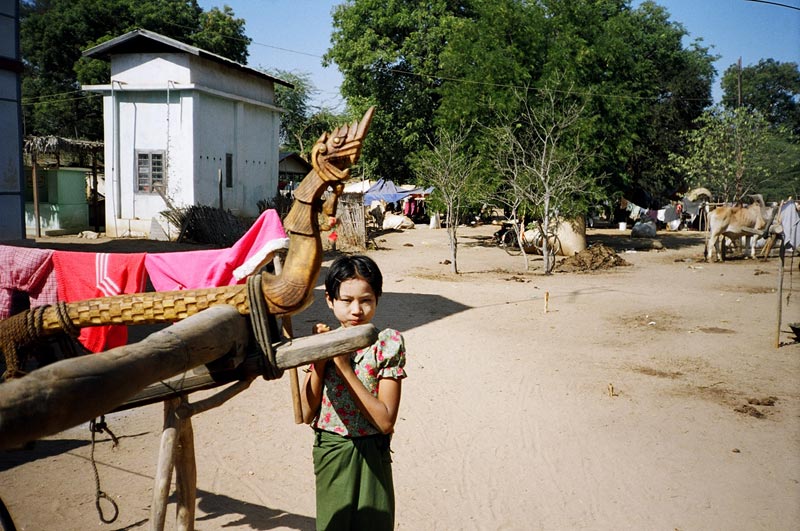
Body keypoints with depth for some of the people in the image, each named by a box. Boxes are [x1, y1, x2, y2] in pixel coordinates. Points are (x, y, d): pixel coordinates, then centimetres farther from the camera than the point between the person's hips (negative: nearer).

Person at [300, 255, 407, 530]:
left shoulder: (387, 343, -13)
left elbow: (386, 420, -19)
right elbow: (306, 414, -6)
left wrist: (344, 367, -22)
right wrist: (319, 361, -17)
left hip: (370, 455, -3)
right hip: (329, 453, 3)